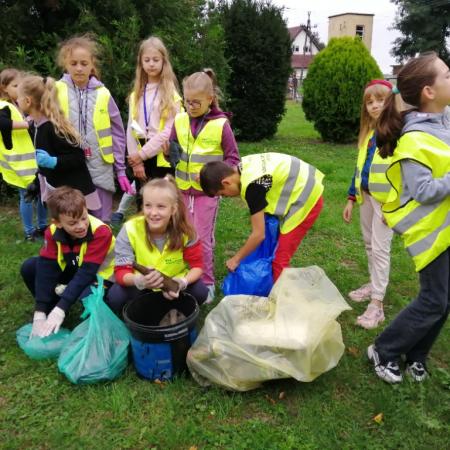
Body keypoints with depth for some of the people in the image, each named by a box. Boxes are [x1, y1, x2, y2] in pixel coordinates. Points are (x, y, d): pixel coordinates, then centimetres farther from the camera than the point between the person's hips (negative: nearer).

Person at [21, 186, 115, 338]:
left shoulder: (100, 231, -30)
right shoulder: (53, 232, -16)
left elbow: (86, 273, -33)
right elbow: (46, 270, -20)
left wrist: (60, 310, -37)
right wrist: (40, 313, -27)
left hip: (98, 276, -5)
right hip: (73, 270, 5)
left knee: (87, 297, -37)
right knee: (29, 267, -13)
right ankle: (51, 311, 4)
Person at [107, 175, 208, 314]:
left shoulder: (184, 231, -21)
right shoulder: (130, 230, -24)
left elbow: (197, 265, -15)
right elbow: (121, 271, -24)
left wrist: (183, 282, -38)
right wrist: (139, 280, -48)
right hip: (141, 286, 0)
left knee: (200, 292, -25)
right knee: (115, 297, -28)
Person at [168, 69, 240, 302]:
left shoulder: (221, 124, -11)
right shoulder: (180, 120, 0)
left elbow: (233, 158, -6)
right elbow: (171, 147, 13)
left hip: (207, 191, -4)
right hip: (182, 189, 4)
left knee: (203, 238, 1)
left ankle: (207, 283, 17)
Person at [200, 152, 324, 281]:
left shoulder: (252, 186, -28)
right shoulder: (244, 166, -2)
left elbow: (259, 234, -21)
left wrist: (236, 259, -9)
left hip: (307, 200, -9)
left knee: (279, 260, -7)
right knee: (274, 252, 14)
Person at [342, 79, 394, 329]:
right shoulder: (367, 132, 12)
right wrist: (351, 198, 14)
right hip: (365, 195, 7)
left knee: (380, 248, -6)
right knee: (369, 245, 15)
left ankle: (377, 305, -1)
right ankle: (374, 285, 32)